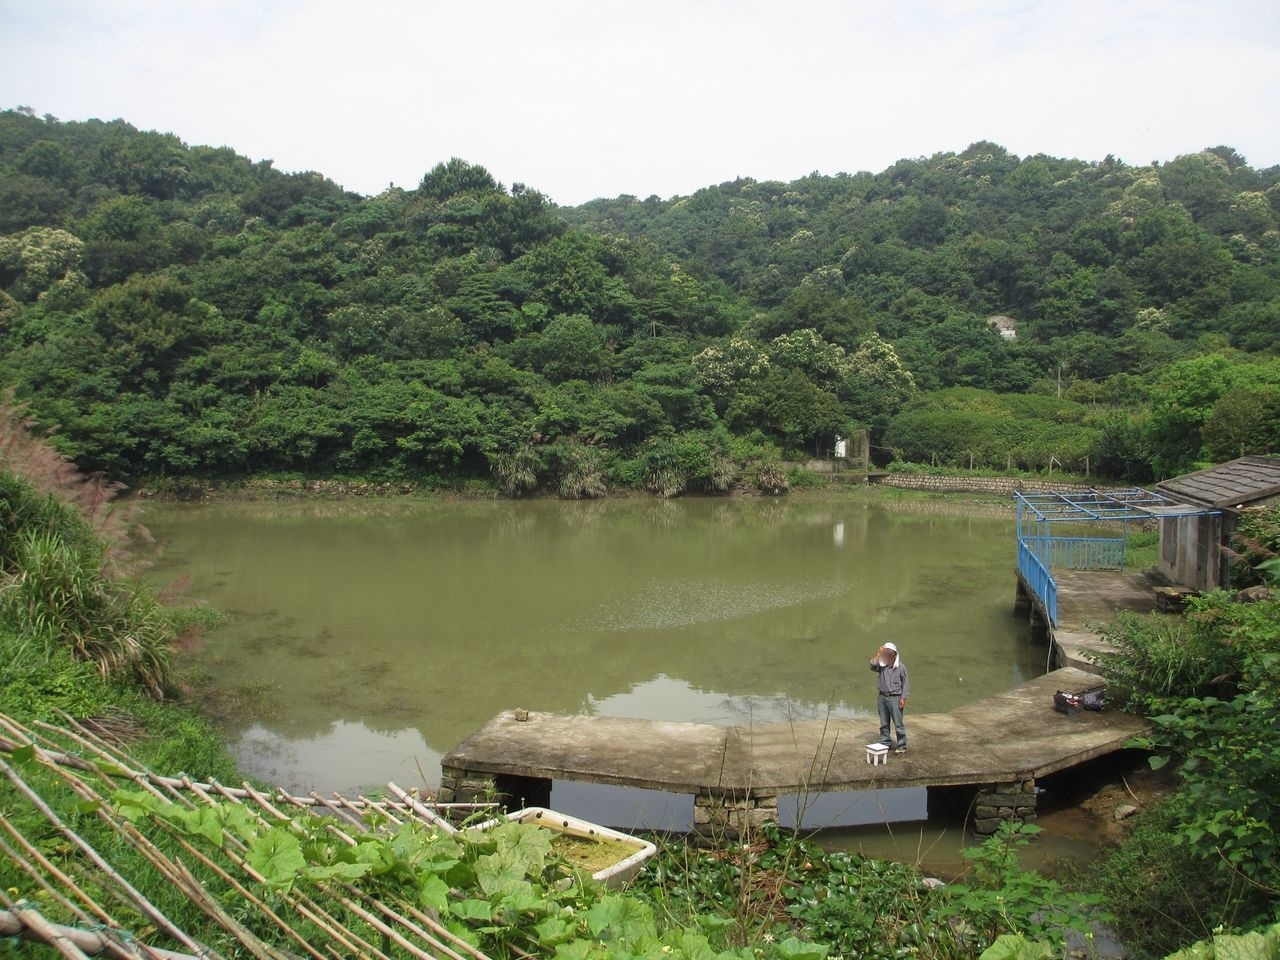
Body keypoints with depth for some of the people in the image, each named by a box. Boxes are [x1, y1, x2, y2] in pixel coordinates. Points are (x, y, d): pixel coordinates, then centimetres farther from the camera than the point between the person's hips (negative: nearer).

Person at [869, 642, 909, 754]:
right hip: (882, 697, 4)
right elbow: (873, 666, -18)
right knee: (884, 723, 12)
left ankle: (902, 746, 6)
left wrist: (903, 698, -7)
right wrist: (878, 655, -22)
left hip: (895, 698, -4)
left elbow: (905, 683, -2)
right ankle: (885, 743, 23)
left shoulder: (901, 667, -5)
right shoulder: (882, 665, 2)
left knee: (898, 723, -2)